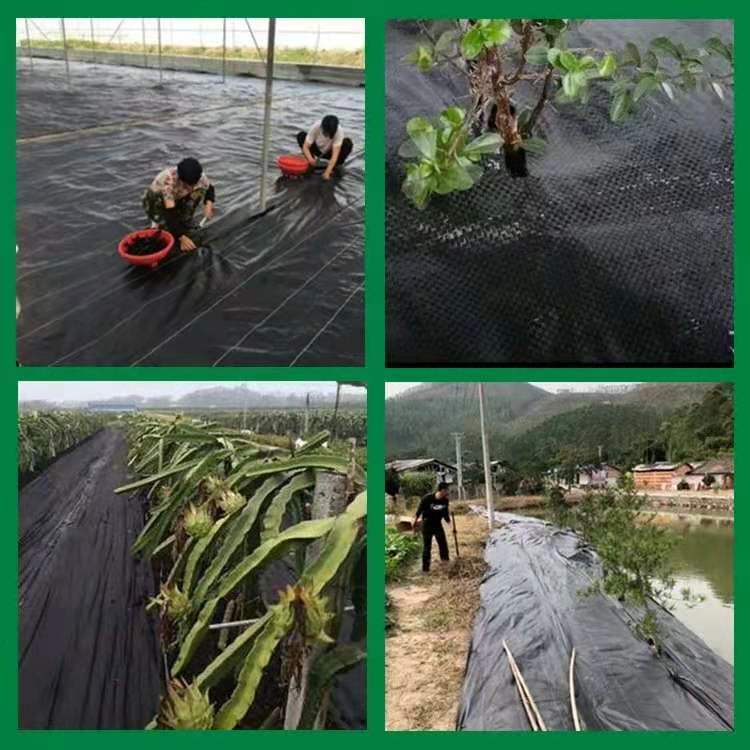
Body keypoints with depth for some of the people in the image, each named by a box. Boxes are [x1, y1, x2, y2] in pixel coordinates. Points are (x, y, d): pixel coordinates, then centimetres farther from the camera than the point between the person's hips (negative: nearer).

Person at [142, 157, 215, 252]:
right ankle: (159, 224, -1)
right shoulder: (168, 181, -40)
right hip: (155, 203, -5)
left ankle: (184, 226, -9)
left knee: (200, 190, -21)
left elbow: (210, 188, -4)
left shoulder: (199, 177, -25)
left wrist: (209, 204, -25)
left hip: (177, 199, 5)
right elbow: (170, 212, -43)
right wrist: (182, 237, -48)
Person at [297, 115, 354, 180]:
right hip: (317, 150, 1)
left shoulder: (339, 131, -33)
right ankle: (311, 165, -9)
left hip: (330, 153, -1)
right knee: (301, 135, -25)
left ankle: (334, 167, -11)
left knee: (348, 143, -31)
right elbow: (305, 147, -28)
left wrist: (327, 172, -48)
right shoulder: (315, 127, -30)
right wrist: (310, 159, -49)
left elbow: (335, 154, -37)